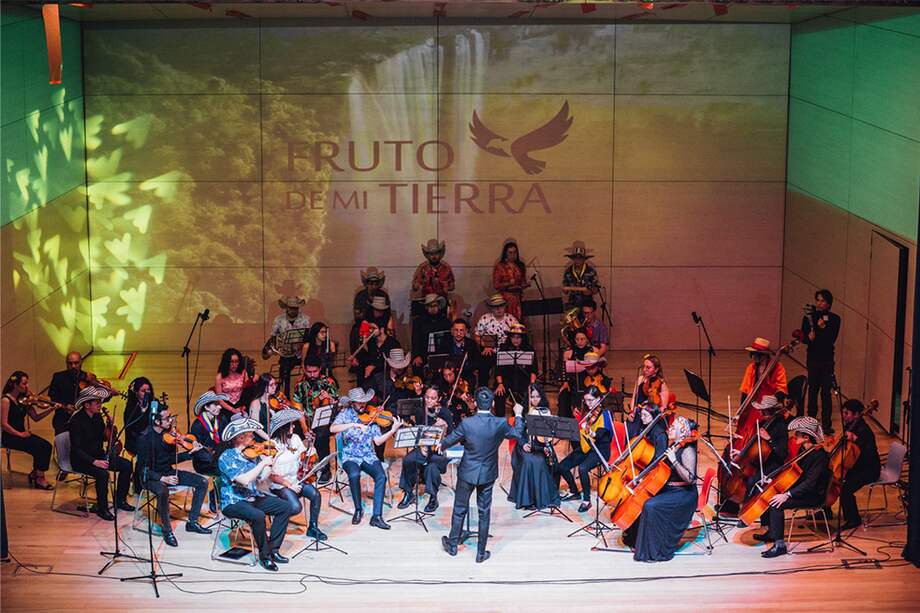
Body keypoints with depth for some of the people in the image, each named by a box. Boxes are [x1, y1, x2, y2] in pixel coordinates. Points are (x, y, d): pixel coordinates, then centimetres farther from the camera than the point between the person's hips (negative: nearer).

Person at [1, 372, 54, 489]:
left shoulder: (23, 399, 8)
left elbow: (36, 417, 7)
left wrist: (51, 409, -5)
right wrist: (19, 434, -18)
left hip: (22, 434, 7)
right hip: (10, 437, -7)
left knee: (47, 446, -13)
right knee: (40, 447, -21)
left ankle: (35, 474, 4)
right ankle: (39, 479, -6)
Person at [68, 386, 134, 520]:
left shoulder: (97, 416, 3)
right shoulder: (76, 421, -21)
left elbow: (103, 437, 13)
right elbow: (76, 449, -25)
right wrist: (94, 462, -34)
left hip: (98, 455, 8)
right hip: (81, 459, -8)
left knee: (126, 465, -7)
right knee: (102, 473, -33)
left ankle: (120, 500, 8)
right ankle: (102, 509, -17)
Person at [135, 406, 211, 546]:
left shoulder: (169, 432, -1)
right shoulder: (145, 438, -20)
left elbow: (172, 459, 8)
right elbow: (142, 469, -19)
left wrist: (191, 452, -6)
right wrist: (162, 478, -29)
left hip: (168, 472, 7)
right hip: (152, 476, -7)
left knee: (202, 482, -3)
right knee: (163, 491, -39)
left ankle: (192, 522, 7)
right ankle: (167, 531, -20)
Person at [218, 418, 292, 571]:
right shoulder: (227, 458, -16)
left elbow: (261, 479, 5)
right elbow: (244, 480, -28)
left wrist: (270, 462, -6)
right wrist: (263, 463, -22)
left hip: (253, 497, 7)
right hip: (233, 502, -7)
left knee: (285, 507, -5)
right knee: (258, 516, -34)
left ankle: (273, 549, 1)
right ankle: (264, 556, -14)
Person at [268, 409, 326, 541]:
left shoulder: (295, 438, 5)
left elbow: (303, 458, 12)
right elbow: (271, 475, -13)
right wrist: (289, 485, -16)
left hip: (296, 480, 6)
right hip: (279, 485, -6)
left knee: (315, 494, -21)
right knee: (296, 507, -28)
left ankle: (313, 528, -7)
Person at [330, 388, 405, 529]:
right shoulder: (346, 414, 0)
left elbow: (378, 441, -4)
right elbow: (333, 429, -20)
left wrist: (393, 430, -18)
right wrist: (353, 425, -30)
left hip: (368, 456, 2)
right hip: (350, 457, -2)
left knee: (381, 476, -26)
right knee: (354, 475, -34)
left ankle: (377, 516, -24)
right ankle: (358, 509, -10)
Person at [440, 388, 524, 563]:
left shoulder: (467, 423, -18)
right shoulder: (500, 424, -14)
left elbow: (448, 441, -6)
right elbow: (517, 434, 6)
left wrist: (441, 445, 17)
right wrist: (518, 415, 21)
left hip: (467, 473, -1)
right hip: (488, 475, 1)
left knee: (460, 510, 15)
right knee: (484, 513, 11)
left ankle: (452, 545, 29)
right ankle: (481, 552, 17)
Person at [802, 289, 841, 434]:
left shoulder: (834, 319, -1)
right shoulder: (809, 317, 3)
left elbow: (831, 340, -10)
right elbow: (803, 338, 0)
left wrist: (823, 328, -23)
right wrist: (809, 337, -21)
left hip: (827, 359, -1)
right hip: (813, 358, 1)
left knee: (826, 391, -5)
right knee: (813, 389, 7)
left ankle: (826, 424, -2)